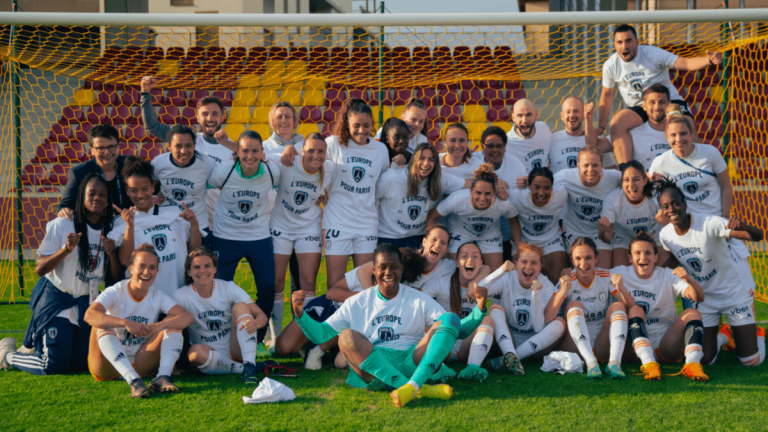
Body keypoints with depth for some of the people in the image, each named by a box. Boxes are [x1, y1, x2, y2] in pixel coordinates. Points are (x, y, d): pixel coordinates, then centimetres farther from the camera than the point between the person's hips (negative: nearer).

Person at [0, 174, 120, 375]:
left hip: (87, 303, 6)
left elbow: (116, 276, 2)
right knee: (55, 366, -11)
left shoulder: (109, 230, 3)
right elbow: (40, 268, -12)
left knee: (81, 364, 5)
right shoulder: (62, 225, -11)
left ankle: (34, 349, 31)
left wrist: (111, 252, -16)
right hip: (57, 300, -5)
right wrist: (66, 249, -26)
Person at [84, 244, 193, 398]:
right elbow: (89, 315, -31)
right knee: (101, 327, -31)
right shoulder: (115, 293, -10)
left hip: (140, 362, 3)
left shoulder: (158, 297, -1)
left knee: (174, 326, -12)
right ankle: (133, 381, -46)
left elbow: (187, 317, -18)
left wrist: (159, 326, -38)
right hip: (108, 365, -3)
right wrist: (126, 323, -44)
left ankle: (163, 377, -35)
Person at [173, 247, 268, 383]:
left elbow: (261, 315, -8)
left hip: (236, 350, 1)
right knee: (195, 352, -36)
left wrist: (256, 323, -32)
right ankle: (243, 368, -20)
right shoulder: (181, 296, -6)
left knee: (241, 306, -21)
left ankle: (250, 365, -30)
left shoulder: (229, 288, -4)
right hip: (209, 354, -1)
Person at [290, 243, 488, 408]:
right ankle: (421, 390, -40)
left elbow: (457, 329, 12)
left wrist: (480, 309, -5)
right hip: (372, 369, 0)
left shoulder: (419, 300, 17)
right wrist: (300, 313, -4)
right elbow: (320, 333, 14)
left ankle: (413, 385, -39)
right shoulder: (357, 304, 18)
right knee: (347, 337, -29)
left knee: (450, 318, -17)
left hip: (415, 364, 0)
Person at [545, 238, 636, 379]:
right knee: (574, 305, -23)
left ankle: (614, 362, -35)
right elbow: (547, 318, -19)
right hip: (575, 346, -1)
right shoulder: (567, 281, -6)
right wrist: (562, 292, -35)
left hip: (603, 346, 2)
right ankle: (591, 363, -40)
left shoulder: (606, 277, -1)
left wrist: (622, 289, -31)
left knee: (617, 306, -18)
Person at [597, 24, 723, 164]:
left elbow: (685, 63, -17)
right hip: (639, 108, 1)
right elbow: (607, 94, 10)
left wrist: (709, 60, -37)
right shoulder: (610, 66, -4)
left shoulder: (653, 53, -11)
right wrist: (601, 126, 11)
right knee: (616, 124, -30)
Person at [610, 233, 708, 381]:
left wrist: (689, 279, -31)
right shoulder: (621, 273, 3)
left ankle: (692, 363, -39)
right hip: (634, 344, -1)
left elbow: (699, 298, -11)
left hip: (666, 343, 1)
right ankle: (648, 363, -45)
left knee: (693, 313, -18)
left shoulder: (668, 276, 3)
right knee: (635, 309, -26)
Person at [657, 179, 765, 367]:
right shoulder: (665, 235, -11)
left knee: (752, 360, -3)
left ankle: (757, 335, 32)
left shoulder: (710, 224, -27)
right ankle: (722, 337, 31)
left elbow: (758, 235, -34)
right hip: (705, 297, 4)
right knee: (705, 359, -1)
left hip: (737, 293, -3)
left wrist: (741, 225, -54)